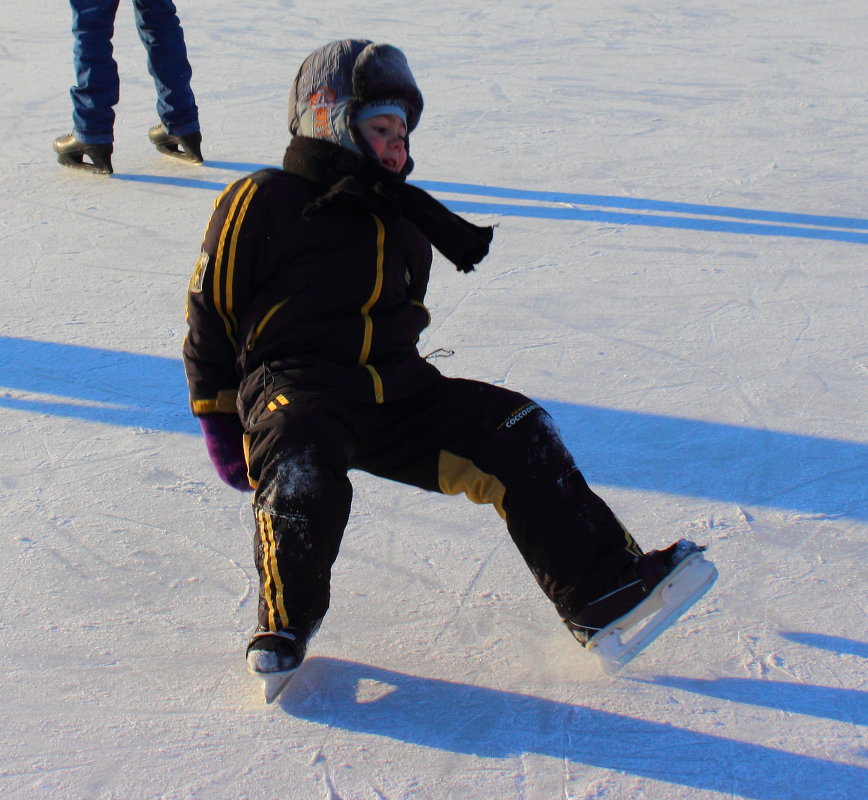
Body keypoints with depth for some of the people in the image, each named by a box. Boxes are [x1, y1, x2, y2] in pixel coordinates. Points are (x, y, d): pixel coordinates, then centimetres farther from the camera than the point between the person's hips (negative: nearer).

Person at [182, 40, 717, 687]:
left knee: (518, 437, -11)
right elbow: (210, 309, 2)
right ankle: (285, 627, -9)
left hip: (398, 393, 6)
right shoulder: (262, 202, 1)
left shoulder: (402, 221, 22)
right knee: (302, 475, -36)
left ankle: (605, 595, -11)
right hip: (295, 388, -6)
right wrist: (219, 419, 1)